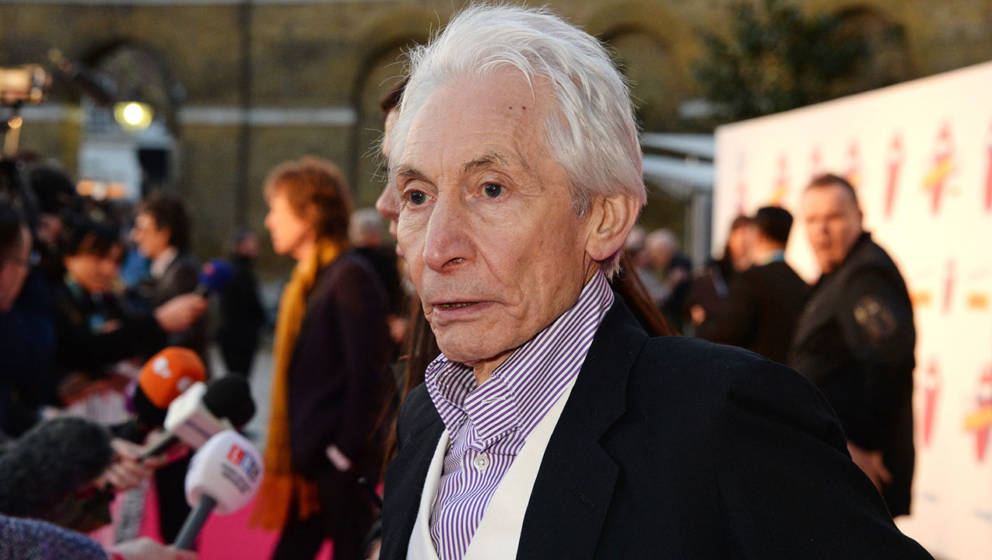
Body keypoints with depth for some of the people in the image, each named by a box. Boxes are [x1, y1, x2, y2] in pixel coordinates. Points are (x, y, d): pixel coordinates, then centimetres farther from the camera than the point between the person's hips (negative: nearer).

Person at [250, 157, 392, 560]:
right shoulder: (306, 280, 14)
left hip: (342, 467, -9)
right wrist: (286, 455, 13)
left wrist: (347, 452, -18)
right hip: (309, 463, 9)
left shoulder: (350, 277, -14)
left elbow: (366, 373, -18)